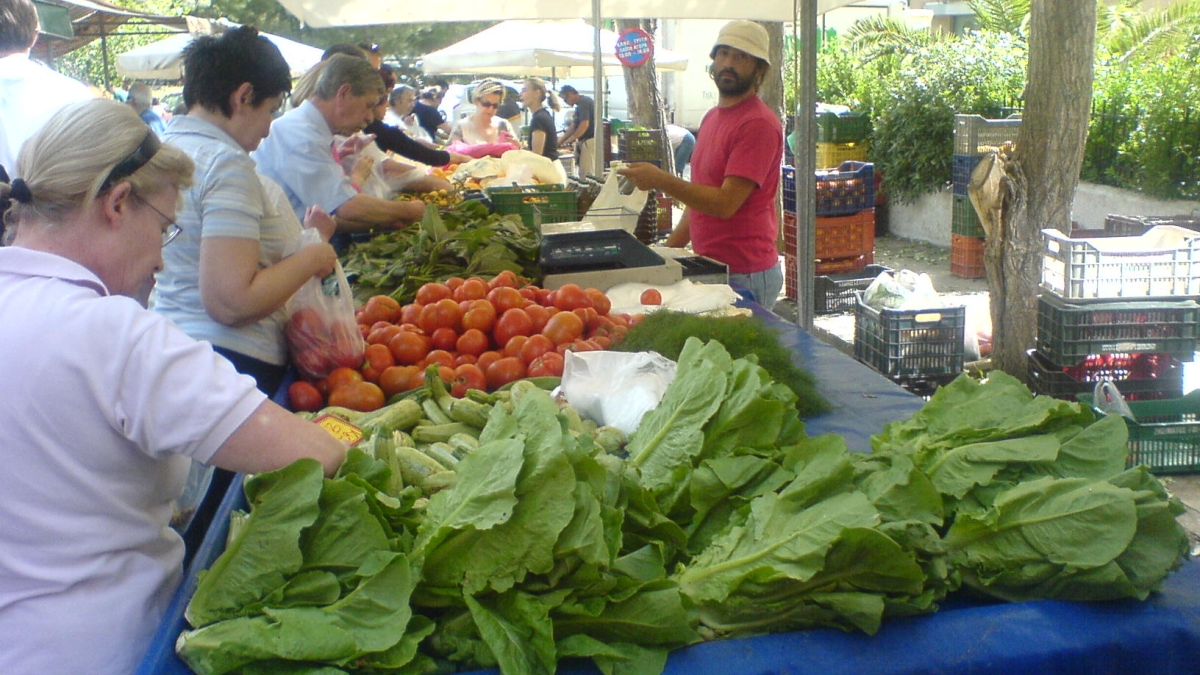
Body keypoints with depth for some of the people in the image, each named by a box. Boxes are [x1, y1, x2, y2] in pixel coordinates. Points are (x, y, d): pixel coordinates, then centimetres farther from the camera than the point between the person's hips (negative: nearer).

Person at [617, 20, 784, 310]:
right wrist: (669, 249, 14)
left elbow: (725, 203, -22)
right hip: (708, 267, 8)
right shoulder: (711, 117, 14)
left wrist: (661, 181, -23)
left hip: (744, 275, -8)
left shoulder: (759, 123, -15)